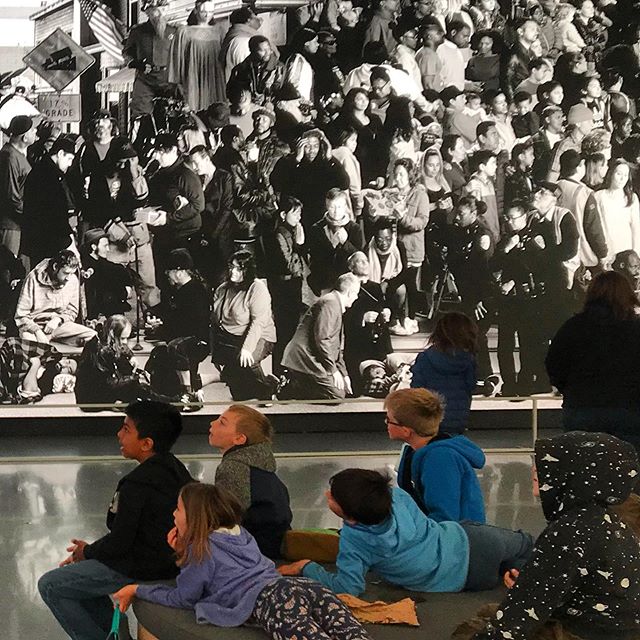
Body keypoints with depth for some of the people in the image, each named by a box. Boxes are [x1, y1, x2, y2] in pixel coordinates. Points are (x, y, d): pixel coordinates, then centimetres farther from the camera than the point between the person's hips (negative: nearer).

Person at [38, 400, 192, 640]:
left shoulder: (136, 484, -25)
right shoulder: (175, 468, 3)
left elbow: (119, 543, -20)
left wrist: (87, 552, 0)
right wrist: (91, 549, 11)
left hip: (143, 569, -9)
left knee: (49, 586, 1)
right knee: (78, 572, 25)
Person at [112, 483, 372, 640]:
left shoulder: (202, 549, 10)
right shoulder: (239, 533, 32)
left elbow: (182, 598, 18)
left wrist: (136, 590, 29)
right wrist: (183, 553, 33)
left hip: (270, 602, -7)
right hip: (299, 586, 7)